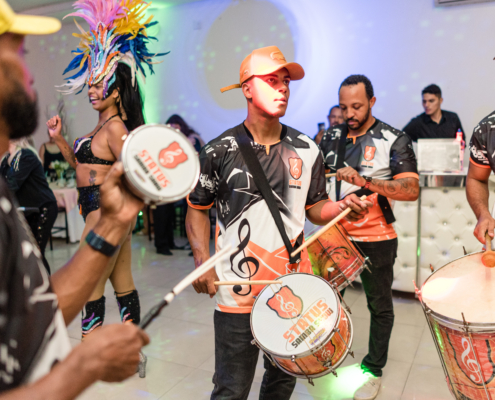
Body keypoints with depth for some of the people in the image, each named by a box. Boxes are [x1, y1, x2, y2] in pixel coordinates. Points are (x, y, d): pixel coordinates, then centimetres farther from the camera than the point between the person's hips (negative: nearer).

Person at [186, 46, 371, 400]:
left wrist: (343, 208, -11)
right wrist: (202, 260, -9)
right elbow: (198, 208, 3)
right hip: (238, 290, -3)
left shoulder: (306, 150, 3)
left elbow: (315, 208, 10)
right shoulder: (219, 151, -5)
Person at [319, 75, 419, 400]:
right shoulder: (332, 138, 4)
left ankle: (374, 370, 30)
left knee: (380, 306, 11)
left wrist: (365, 181, -32)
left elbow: (412, 190, -20)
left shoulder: (394, 141, -10)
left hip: (376, 239, -3)